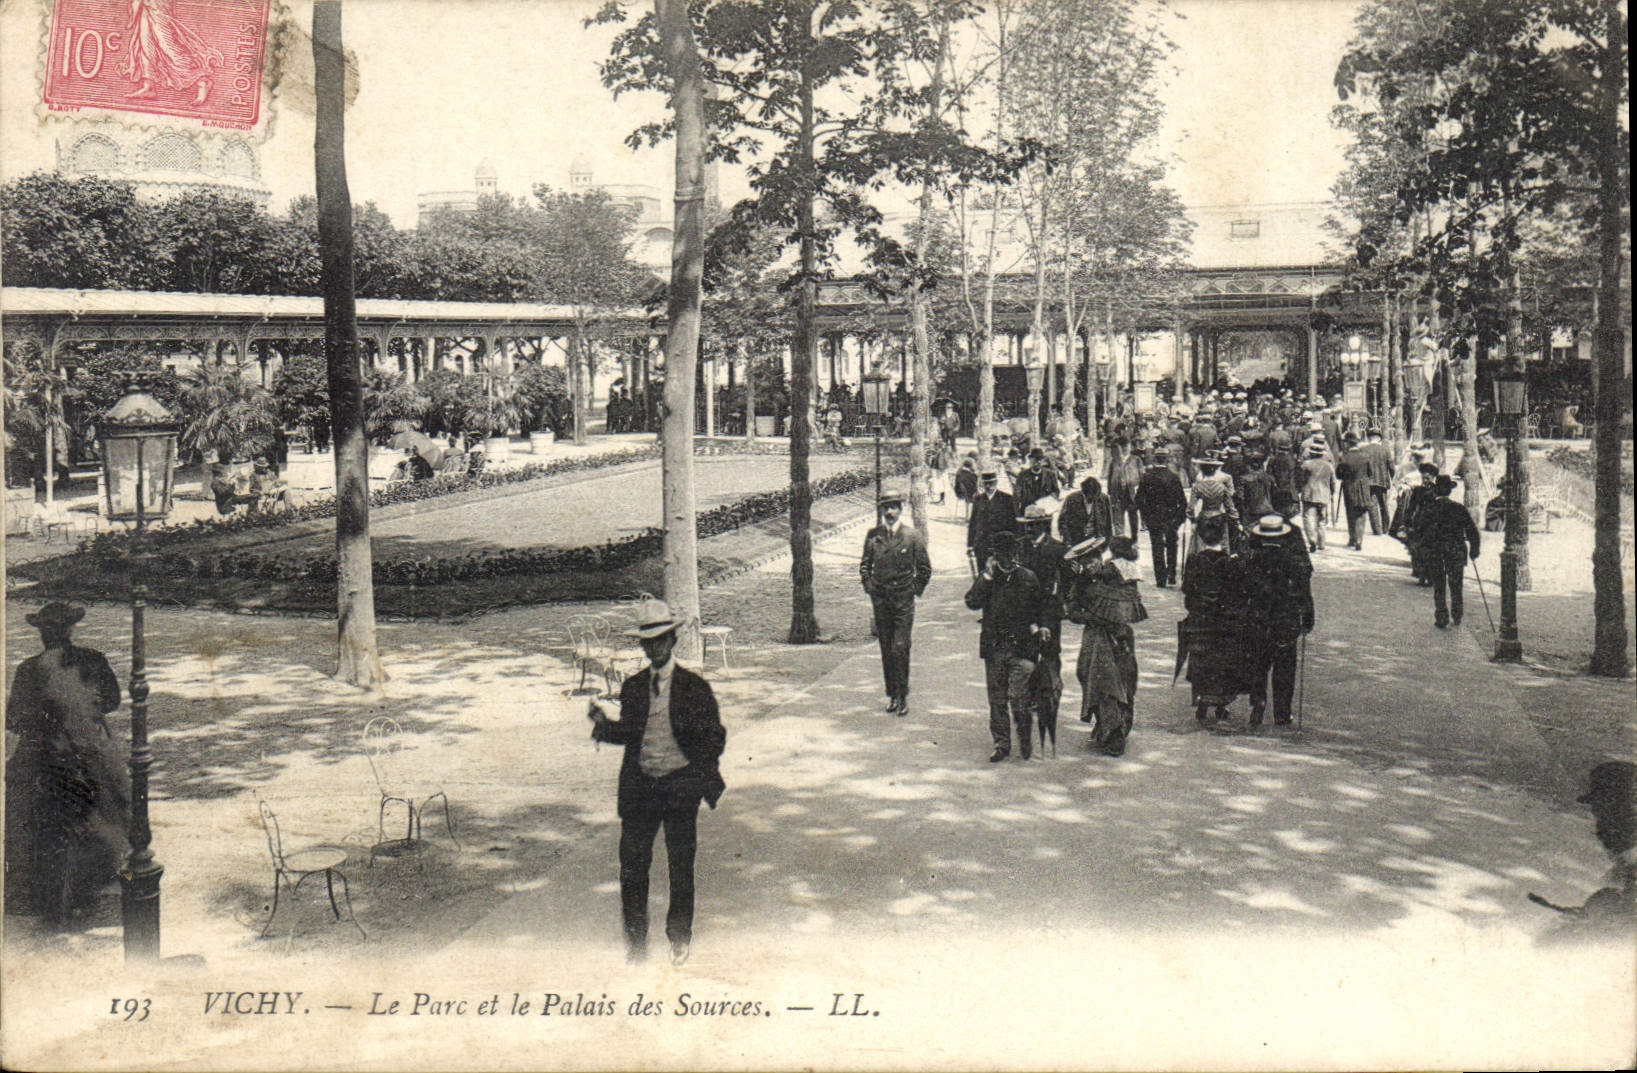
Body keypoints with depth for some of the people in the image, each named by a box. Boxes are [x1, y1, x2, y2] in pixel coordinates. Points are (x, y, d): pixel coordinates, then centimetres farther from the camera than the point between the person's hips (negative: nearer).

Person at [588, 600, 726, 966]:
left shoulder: (695, 687, -2)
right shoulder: (632, 687, 7)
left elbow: (715, 737, 0)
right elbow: (627, 733, 14)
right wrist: (604, 724, -5)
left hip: (681, 784, -2)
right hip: (640, 785, 2)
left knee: (681, 866, 8)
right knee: (632, 864, 1)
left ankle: (679, 939, 27)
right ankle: (636, 945, 16)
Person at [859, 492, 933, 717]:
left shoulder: (912, 535, -4)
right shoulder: (873, 535, 3)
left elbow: (925, 569, 4)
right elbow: (865, 564, 17)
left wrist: (914, 589, -1)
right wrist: (868, 586, 7)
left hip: (904, 600, -3)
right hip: (880, 600, 3)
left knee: (900, 649, -9)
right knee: (886, 651, 8)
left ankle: (903, 696, 0)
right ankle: (892, 695, 17)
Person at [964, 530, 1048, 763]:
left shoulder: (1028, 577, 3)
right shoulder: (987, 577, 4)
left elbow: (1041, 604, 18)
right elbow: (972, 602, -11)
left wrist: (1037, 625, 7)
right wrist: (987, 577, -14)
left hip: (1020, 646, -2)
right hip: (993, 646, 2)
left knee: (1018, 697, -8)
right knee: (996, 698, 6)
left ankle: (1025, 739, 14)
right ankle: (1001, 744, 16)